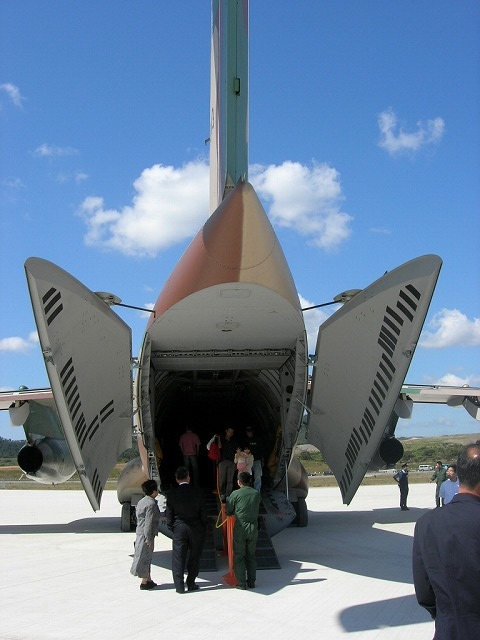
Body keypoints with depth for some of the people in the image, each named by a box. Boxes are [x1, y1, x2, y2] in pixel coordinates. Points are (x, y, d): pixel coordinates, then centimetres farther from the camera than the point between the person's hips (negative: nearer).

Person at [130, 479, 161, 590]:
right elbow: (149, 522, -21)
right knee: (144, 557, -1)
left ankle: (148, 580, 26)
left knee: (146, 557, 17)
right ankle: (144, 583, 7)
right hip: (146, 535, -10)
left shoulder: (142, 501, 12)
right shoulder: (151, 504, -18)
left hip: (140, 532, 10)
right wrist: (149, 538, -19)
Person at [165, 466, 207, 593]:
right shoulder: (196, 491, -6)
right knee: (194, 556, 11)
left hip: (179, 529, 0)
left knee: (178, 557, 5)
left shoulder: (172, 494, -6)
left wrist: (171, 528, 10)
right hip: (196, 528, 0)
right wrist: (204, 527, 8)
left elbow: (169, 514, -2)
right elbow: (202, 511, -2)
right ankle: (191, 583, 15)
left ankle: (179, 586, 5)